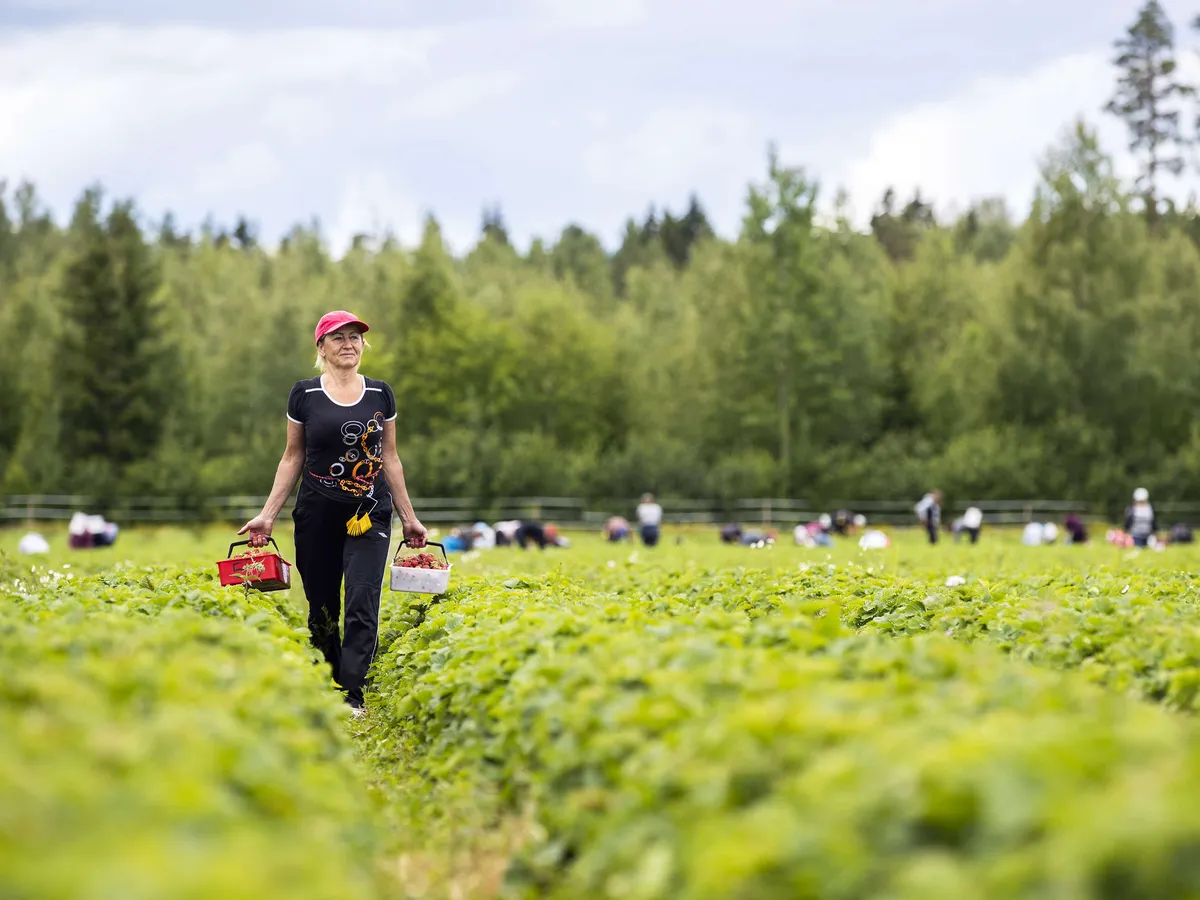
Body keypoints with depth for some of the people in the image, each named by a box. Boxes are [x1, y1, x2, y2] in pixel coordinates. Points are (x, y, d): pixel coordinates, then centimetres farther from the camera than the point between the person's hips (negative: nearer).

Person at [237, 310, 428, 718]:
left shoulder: (380, 394, 6)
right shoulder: (304, 394, 1)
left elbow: (389, 458, 12)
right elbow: (293, 458, 7)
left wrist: (408, 517, 13)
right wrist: (267, 514, 0)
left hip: (370, 516, 0)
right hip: (317, 516, 0)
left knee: (362, 603, -13)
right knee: (322, 609, 5)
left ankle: (352, 695, -14)